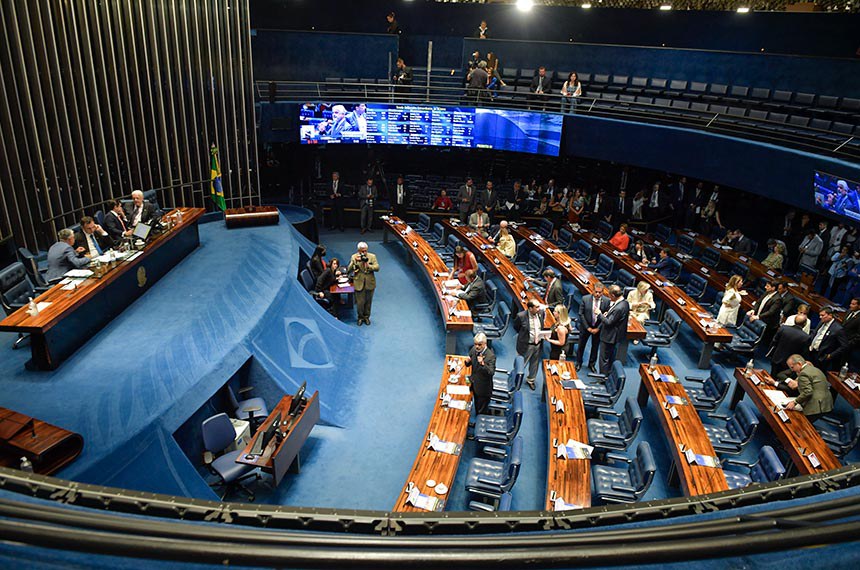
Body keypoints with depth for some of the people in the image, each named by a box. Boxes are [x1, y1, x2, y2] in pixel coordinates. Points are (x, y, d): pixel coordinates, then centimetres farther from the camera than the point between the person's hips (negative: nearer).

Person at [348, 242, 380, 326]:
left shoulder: (372, 256, -2)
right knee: (360, 302, 3)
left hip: (370, 283, 1)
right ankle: (360, 317, 25)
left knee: (368, 302, 13)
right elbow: (349, 269, -10)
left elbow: (377, 267, -10)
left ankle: (366, 317, 32)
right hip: (359, 283, -1)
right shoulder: (354, 257, -3)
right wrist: (355, 261, -24)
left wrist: (368, 265, -26)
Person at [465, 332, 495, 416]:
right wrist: (467, 361, -18)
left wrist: (483, 364, -48)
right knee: (477, 407, 28)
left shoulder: (491, 356, -28)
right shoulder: (473, 349, -9)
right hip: (474, 385, 7)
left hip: (483, 388, -6)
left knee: (482, 411, 10)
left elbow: (491, 372, -34)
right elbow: (468, 364, 6)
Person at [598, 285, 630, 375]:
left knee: (604, 358, 5)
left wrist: (600, 314, -14)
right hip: (614, 335, 10)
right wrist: (607, 313, -2)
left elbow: (608, 322, -25)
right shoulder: (624, 302, -3)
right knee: (611, 356, 25)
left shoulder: (619, 308, -33)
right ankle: (609, 373, 41)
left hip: (609, 336, -10)